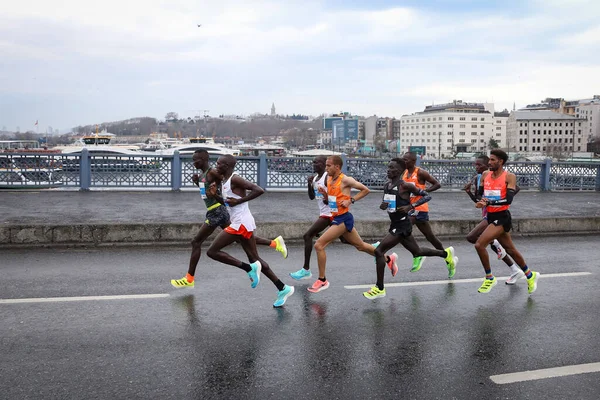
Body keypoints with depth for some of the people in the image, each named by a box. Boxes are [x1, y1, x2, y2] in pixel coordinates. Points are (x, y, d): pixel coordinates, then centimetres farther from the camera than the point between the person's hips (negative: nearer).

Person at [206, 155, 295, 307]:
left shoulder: (235, 179, -13)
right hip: (242, 224, 10)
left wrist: (239, 201, -20)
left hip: (241, 224, -10)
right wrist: (215, 195, 11)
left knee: (212, 251, -7)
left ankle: (249, 268, -7)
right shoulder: (226, 181, 16)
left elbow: (259, 190, -24)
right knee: (255, 259, 12)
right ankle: (283, 289, 14)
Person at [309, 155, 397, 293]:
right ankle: (389, 259, 38)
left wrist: (351, 200, -17)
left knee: (319, 245, -13)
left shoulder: (345, 180, -15)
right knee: (360, 246, 21)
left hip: (343, 219, -9)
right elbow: (328, 202, 18)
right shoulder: (329, 180, 9)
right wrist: (324, 194, -3)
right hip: (337, 218, 9)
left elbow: (366, 190, -10)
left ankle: (322, 280, -2)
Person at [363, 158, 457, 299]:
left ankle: (379, 289, -3)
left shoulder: (405, 186, -15)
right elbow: (385, 202, 21)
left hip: (402, 225, -9)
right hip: (395, 224, 9)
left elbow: (427, 196, -11)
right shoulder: (386, 185, 7)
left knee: (379, 251, -14)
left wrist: (411, 206, -22)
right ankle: (446, 253, 47)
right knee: (417, 252, 25)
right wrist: (382, 205, -3)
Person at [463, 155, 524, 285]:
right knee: (499, 247, 16)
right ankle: (515, 271, 29)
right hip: (486, 214, 9)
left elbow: (516, 188, -14)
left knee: (471, 237, -20)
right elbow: (478, 200, 14)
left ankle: (494, 243, 3)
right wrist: (469, 191, -2)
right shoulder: (477, 178, 9)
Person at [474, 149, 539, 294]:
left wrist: (489, 202, -30)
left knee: (479, 244, -18)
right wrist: (480, 202, -12)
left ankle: (489, 278, -1)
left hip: (502, 217, -7)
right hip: (491, 217, 7)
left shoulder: (509, 177, -11)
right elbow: (480, 195, 11)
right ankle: (530, 275, 38)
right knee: (510, 250, 18)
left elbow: (508, 200, -21)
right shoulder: (485, 175, 7)